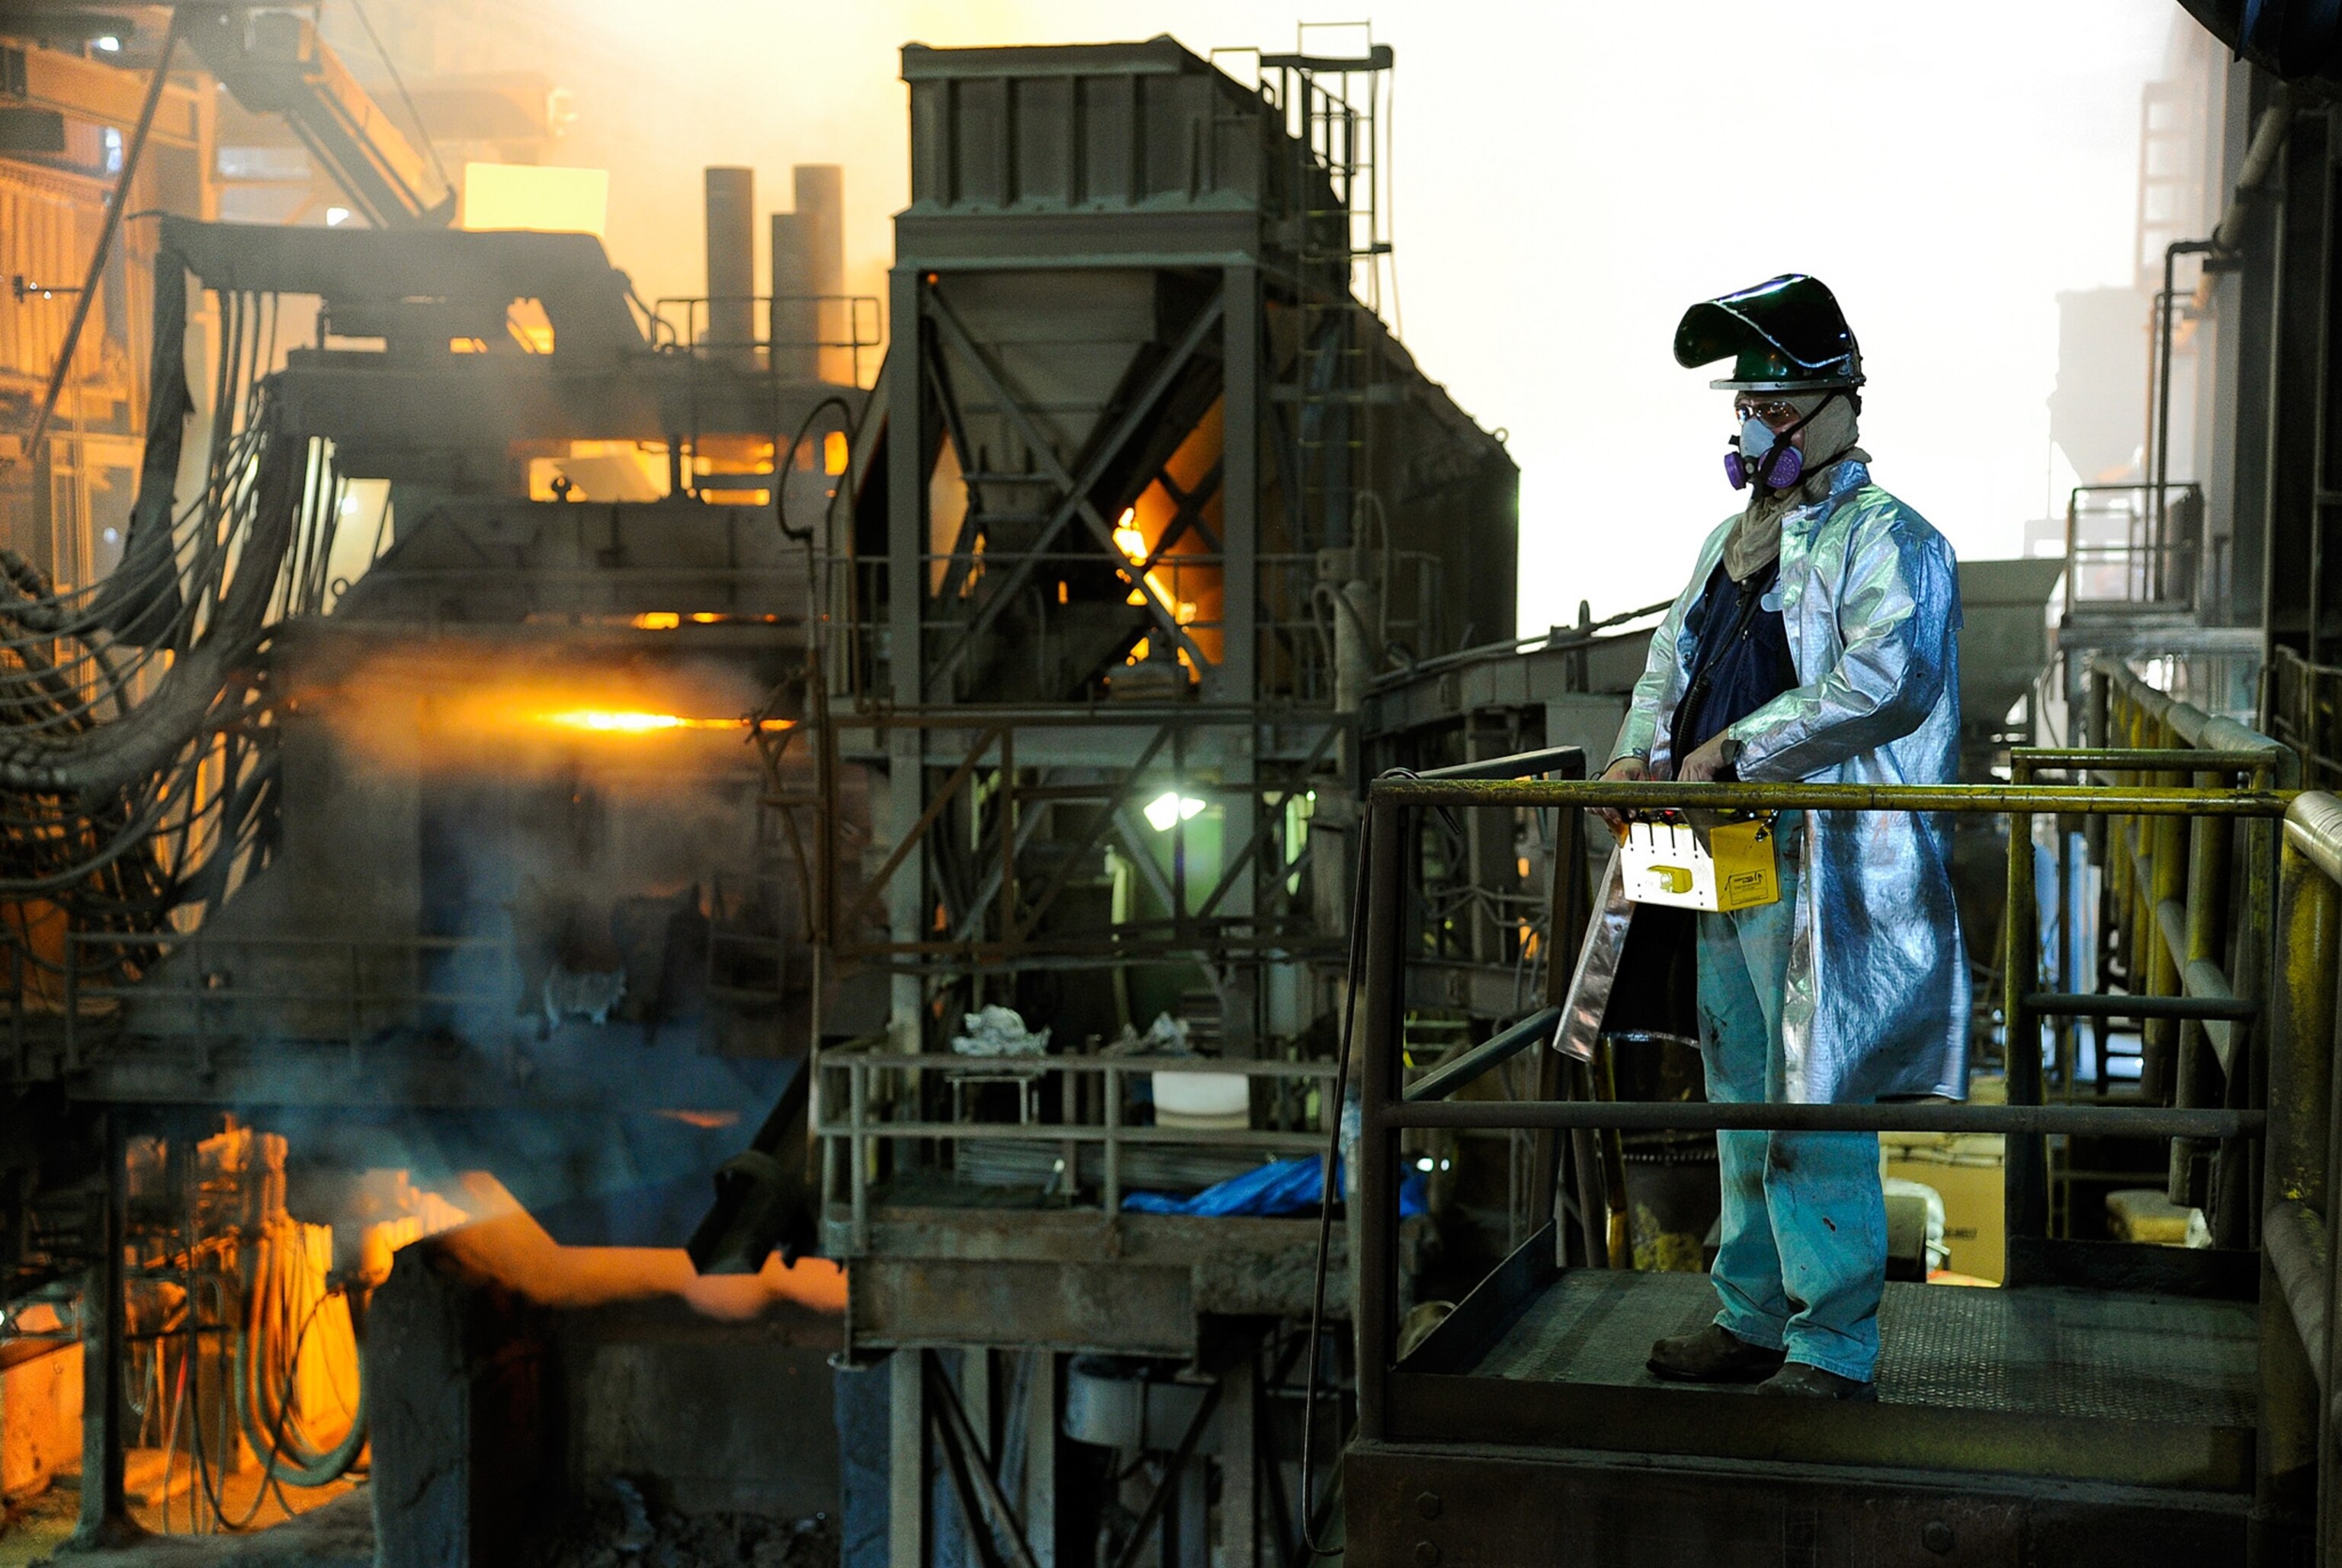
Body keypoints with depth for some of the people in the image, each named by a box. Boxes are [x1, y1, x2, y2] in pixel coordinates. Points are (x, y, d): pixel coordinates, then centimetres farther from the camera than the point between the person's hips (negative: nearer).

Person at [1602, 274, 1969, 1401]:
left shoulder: (1887, 541, -8)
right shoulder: (1729, 543, 19)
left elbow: (1881, 682, -22)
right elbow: (1671, 660, 23)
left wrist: (1731, 747, -21)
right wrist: (1642, 751, 2)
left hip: (1825, 872, -9)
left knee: (1815, 1108, -8)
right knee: (1740, 1098, 15)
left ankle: (1833, 1349, 0)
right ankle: (1752, 1318, 26)